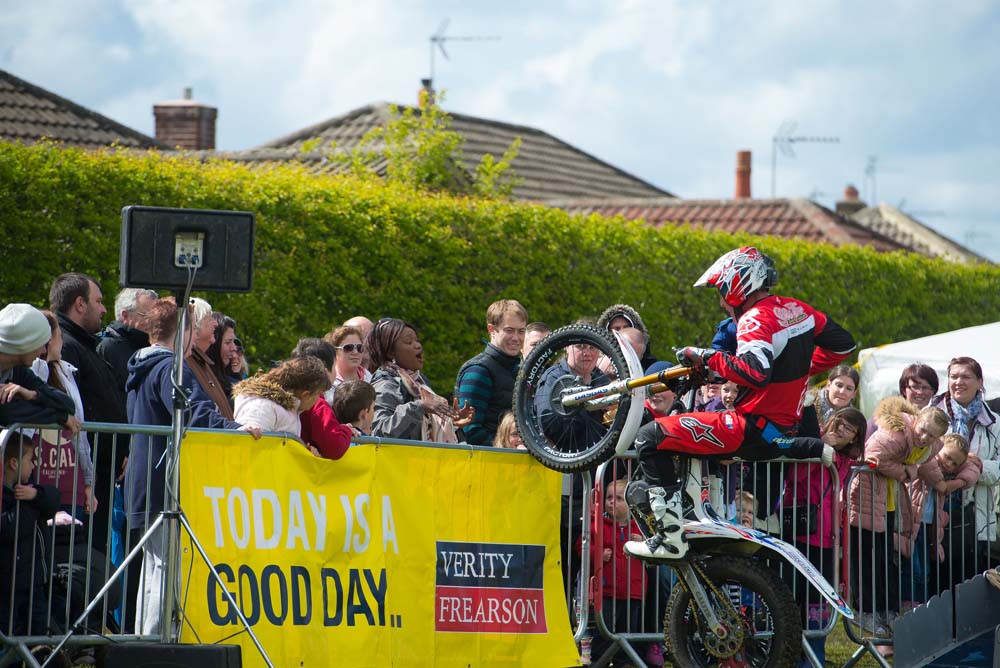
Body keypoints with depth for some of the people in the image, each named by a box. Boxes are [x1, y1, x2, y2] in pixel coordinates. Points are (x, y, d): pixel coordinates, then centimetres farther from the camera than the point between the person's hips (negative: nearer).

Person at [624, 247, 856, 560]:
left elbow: (755, 373, -32)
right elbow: (842, 345, 21)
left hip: (752, 426, -9)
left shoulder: (756, 320, -16)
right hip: (786, 425, 9)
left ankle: (670, 537, -22)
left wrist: (708, 357, -21)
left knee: (651, 437, -14)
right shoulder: (798, 310, 10)